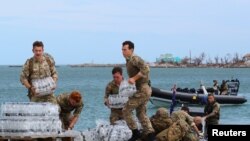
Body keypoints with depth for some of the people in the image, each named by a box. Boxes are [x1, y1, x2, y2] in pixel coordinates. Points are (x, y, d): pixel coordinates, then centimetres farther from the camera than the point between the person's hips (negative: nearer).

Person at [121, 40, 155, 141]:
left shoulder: (135, 59, -14)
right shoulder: (128, 61, 16)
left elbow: (145, 69, -28)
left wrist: (134, 78, -26)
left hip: (142, 90, -10)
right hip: (142, 90, 10)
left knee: (126, 110, -7)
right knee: (141, 113, 14)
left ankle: (135, 133, -2)